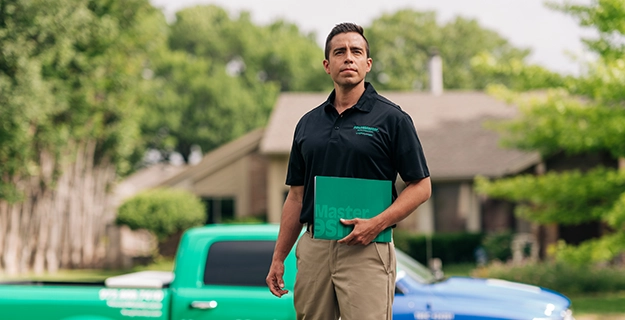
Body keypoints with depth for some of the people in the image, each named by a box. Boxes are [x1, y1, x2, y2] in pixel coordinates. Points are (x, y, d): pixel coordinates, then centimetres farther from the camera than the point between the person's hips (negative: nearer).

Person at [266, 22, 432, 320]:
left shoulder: (391, 118, 0)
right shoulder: (308, 123, 14)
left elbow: (421, 186, -2)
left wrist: (377, 223, -16)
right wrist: (278, 258, 12)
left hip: (366, 251, -4)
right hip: (312, 248, 5)